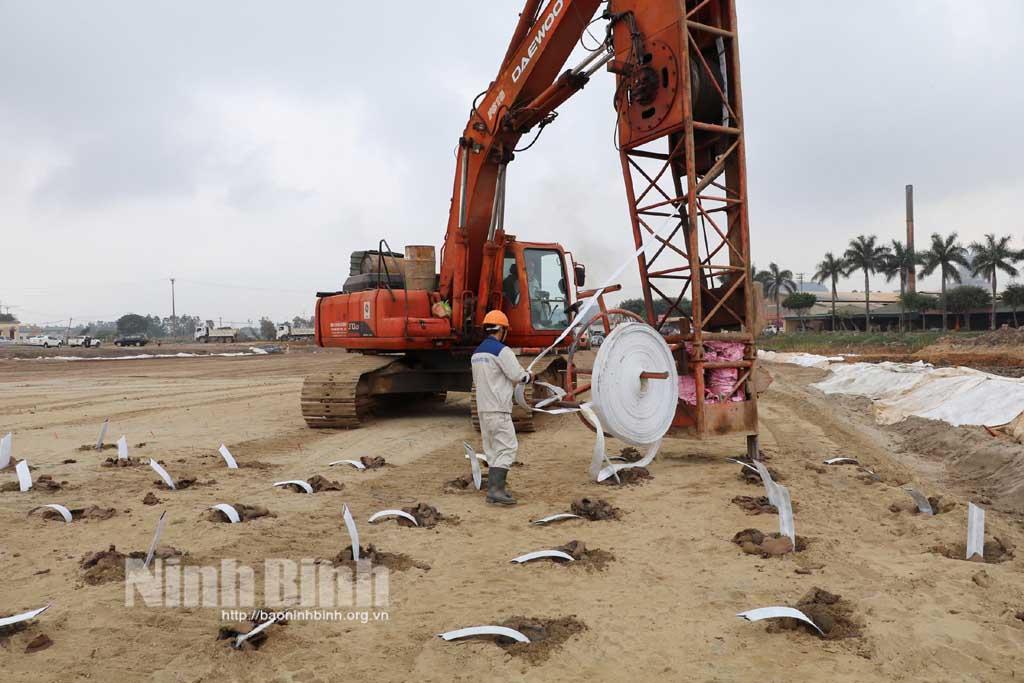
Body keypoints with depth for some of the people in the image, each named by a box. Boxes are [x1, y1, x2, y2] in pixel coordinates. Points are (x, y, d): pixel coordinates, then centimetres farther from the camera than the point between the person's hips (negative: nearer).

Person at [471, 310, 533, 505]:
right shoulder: (501, 350, -12)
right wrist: (529, 376, 10)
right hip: (498, 408, -9)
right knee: (507, 448, -7)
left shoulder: (477, 352, 15)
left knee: (493, 450, 13)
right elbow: (518, 376, -13)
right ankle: (496, 489, -16)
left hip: (482, 408, 9)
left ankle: (494, 489, 15)